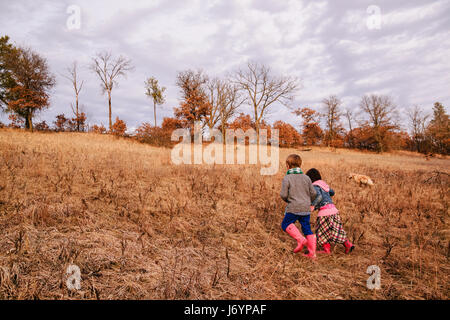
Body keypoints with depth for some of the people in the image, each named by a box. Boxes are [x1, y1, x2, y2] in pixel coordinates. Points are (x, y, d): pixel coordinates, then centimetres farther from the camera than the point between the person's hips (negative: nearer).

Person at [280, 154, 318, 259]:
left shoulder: (287, 178, -8)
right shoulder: (306, 177, 6)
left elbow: (283, 195, -11)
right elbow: (313, 193, 7)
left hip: (293, 208, -5)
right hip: (306, 209, 5)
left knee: (286, 224, 13)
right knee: (307, 229, 12)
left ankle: (300, 239, -3)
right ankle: (312, 253, 14)